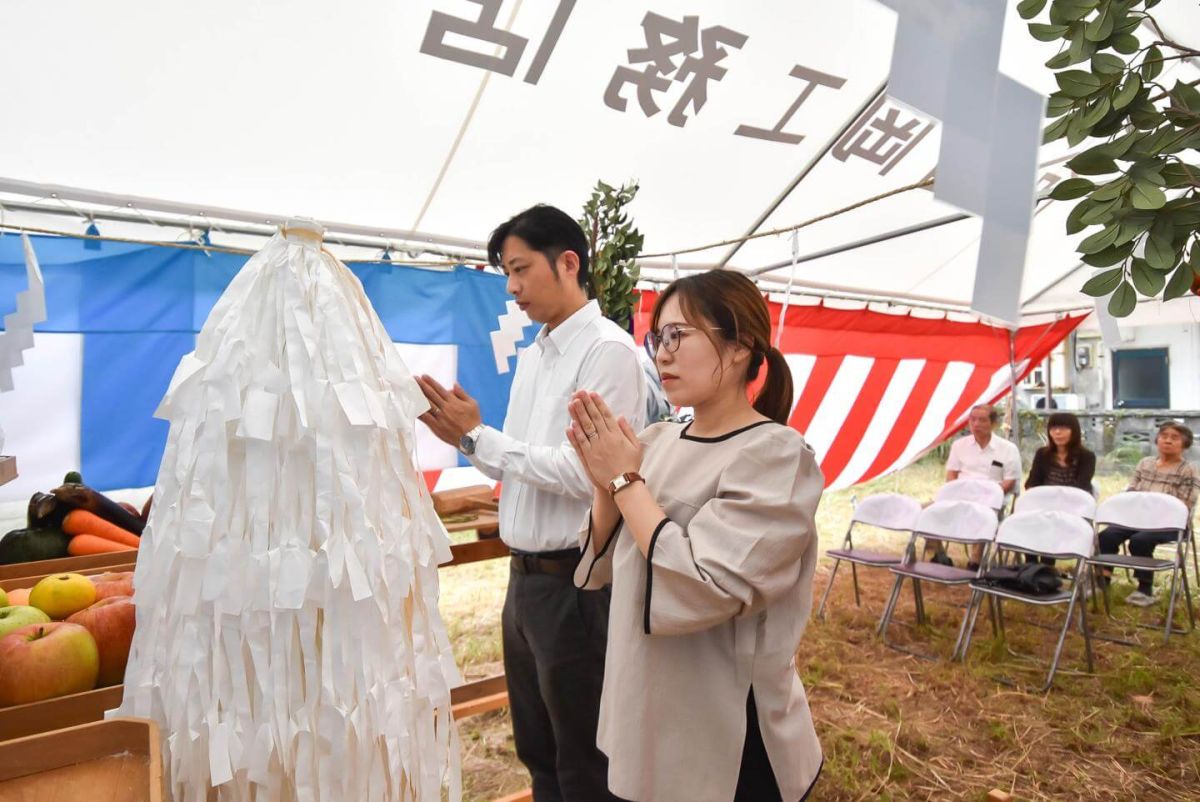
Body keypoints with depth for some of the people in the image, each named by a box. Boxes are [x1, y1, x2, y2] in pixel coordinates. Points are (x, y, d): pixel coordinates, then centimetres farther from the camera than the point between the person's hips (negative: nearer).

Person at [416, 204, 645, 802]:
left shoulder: (607, 350, -16)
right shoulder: (531, 355, 12)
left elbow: (584, 472, -24)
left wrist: (477, 437, -17)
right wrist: (462, 438, -4)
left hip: (575, 584, -8)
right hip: (524, 575, 9)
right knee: (536, 751, 25)